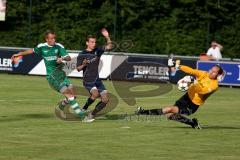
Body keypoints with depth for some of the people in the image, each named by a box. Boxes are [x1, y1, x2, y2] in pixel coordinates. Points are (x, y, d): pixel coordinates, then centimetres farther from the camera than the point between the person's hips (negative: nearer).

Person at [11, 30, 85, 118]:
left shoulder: (59, 46, -1)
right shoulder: (41, 47, -1)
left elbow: (69, 58, -6)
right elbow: (32, 51, 19)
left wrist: (62, 58, -28)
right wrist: (19, 54, 26)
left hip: (60, 73, 3)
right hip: (51, 76, -3)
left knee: (72, 93, -6)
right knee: (67, 93, -17)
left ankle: (62, 105, 24)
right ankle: (78, 112, -13)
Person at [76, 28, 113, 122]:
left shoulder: (98, 51, 7)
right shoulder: (82, 55, -4)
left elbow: (109, 47, -2)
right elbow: (78, 69, -3)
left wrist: (107, 37, -17)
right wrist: (83, 65, -24)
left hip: (97, 80, 5)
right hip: (88, 81, -5)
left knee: (105, 99, -6)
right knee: (95, 93, -30)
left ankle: (91, 115, 10)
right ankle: (84, 109, -7)